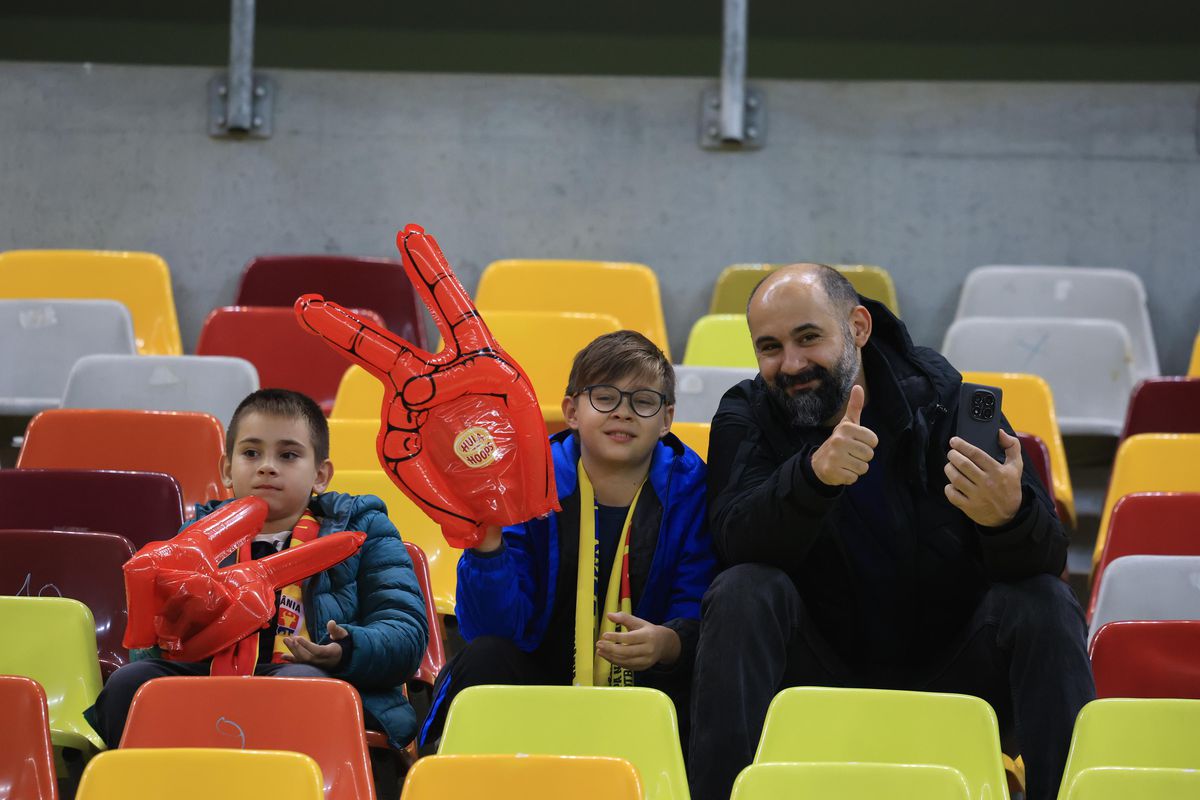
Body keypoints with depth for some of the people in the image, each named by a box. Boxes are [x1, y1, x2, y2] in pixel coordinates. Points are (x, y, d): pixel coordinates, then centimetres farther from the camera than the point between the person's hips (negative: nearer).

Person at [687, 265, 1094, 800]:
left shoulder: (943, 400, -7)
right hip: (818, 672, 0)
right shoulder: (747, 417, -2)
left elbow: (1048, 558, -15)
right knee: (743, 591, -25)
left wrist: (1010, 516, -41)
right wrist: (814, 473, -42)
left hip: (949, 675, 0)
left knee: (1044, 604, -23)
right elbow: (734, 540, -22)